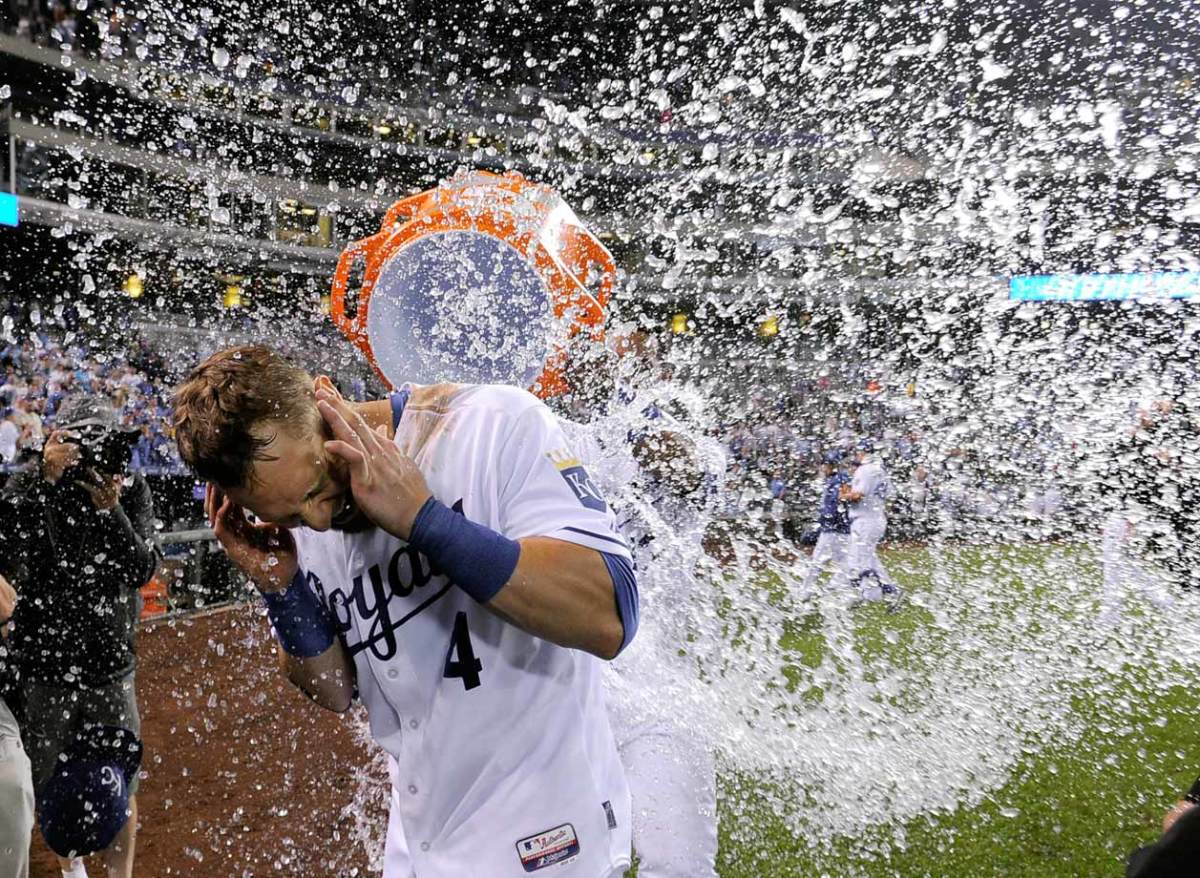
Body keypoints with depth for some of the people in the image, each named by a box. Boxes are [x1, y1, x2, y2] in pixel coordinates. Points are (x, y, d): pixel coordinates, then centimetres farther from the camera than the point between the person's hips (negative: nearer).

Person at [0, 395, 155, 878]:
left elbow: (142, 570, -13)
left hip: (111, 670, 0)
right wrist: (47, 479, -31)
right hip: (42, 670, 0)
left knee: (122, 791, 8)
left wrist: (111, 509, -27)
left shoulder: (132, 489, -7)